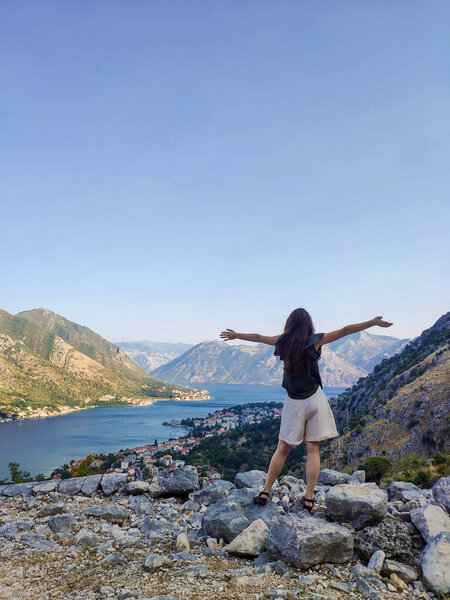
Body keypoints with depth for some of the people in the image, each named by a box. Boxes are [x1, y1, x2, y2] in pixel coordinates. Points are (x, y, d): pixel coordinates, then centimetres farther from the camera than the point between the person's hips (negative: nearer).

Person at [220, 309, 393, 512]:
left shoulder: (283, 342, 2)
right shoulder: (314, 341, -5)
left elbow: (257, 337, 15)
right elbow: (345, 330, -3)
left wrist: (235, 335, 30)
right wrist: (374, 322, 2)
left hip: (293, 402, 2)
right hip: (314, 399, -2)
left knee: (283, 448, 10)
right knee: (313, 449, 4)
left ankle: (265, 492, 13)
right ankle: (309, 498, 6)